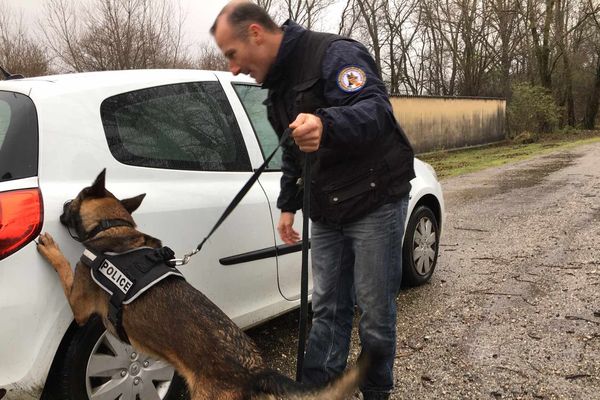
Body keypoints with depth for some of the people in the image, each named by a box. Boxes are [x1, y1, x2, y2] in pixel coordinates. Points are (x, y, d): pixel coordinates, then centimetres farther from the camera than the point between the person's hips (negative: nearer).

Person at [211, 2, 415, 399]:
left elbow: (375, 108, -31)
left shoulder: (334, 53, -14)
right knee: (326, 309, 10)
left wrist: (326, 124, -50)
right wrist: (288, 205, 19)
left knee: (375, 311, 3)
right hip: (326, 213, 8)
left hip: (374, 203, -7)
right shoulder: (278, 83, 14)